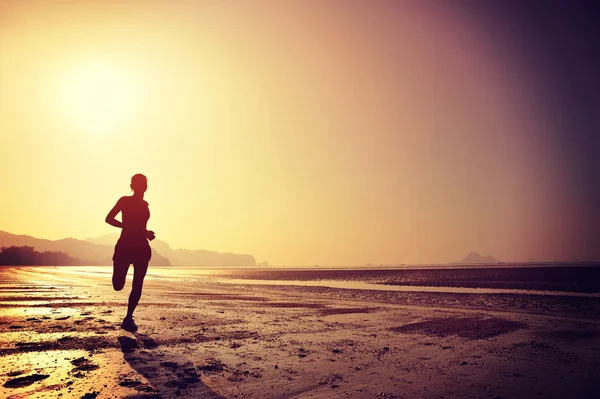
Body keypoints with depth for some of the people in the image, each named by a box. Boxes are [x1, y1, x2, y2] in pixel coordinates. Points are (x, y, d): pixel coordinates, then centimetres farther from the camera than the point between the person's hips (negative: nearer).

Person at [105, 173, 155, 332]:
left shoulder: (144, 204, 13)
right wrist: (128, 227, -14)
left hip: (141, 248, 4)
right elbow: (109, 218, -8)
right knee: (118, 285, -7)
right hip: (124, 246, -4)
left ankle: (128, 318, 9)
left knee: (137, 286, 0)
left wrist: (146, 233, 6)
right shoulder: (124, 200, -2)